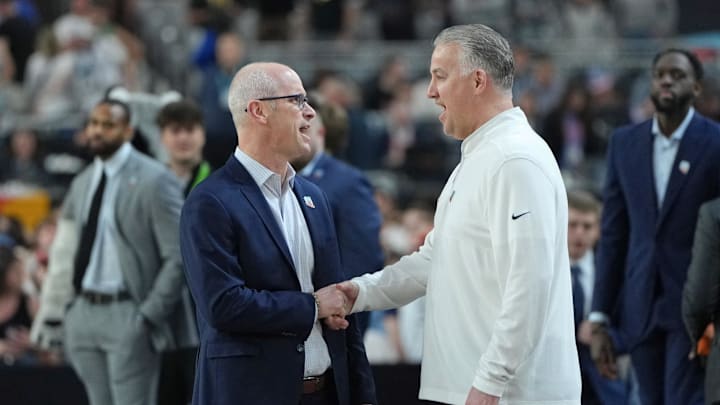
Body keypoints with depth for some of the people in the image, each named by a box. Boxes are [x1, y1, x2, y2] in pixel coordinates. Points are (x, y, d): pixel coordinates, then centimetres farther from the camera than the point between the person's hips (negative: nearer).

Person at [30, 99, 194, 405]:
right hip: (84, 309, 7)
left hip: (127, 314, -7)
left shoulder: (154, 181, -7)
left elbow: (179, 256, -9)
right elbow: (64, 253, 17)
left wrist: (151, 314, -13)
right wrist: (51, 313, 12)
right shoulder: (82, 184, 13)